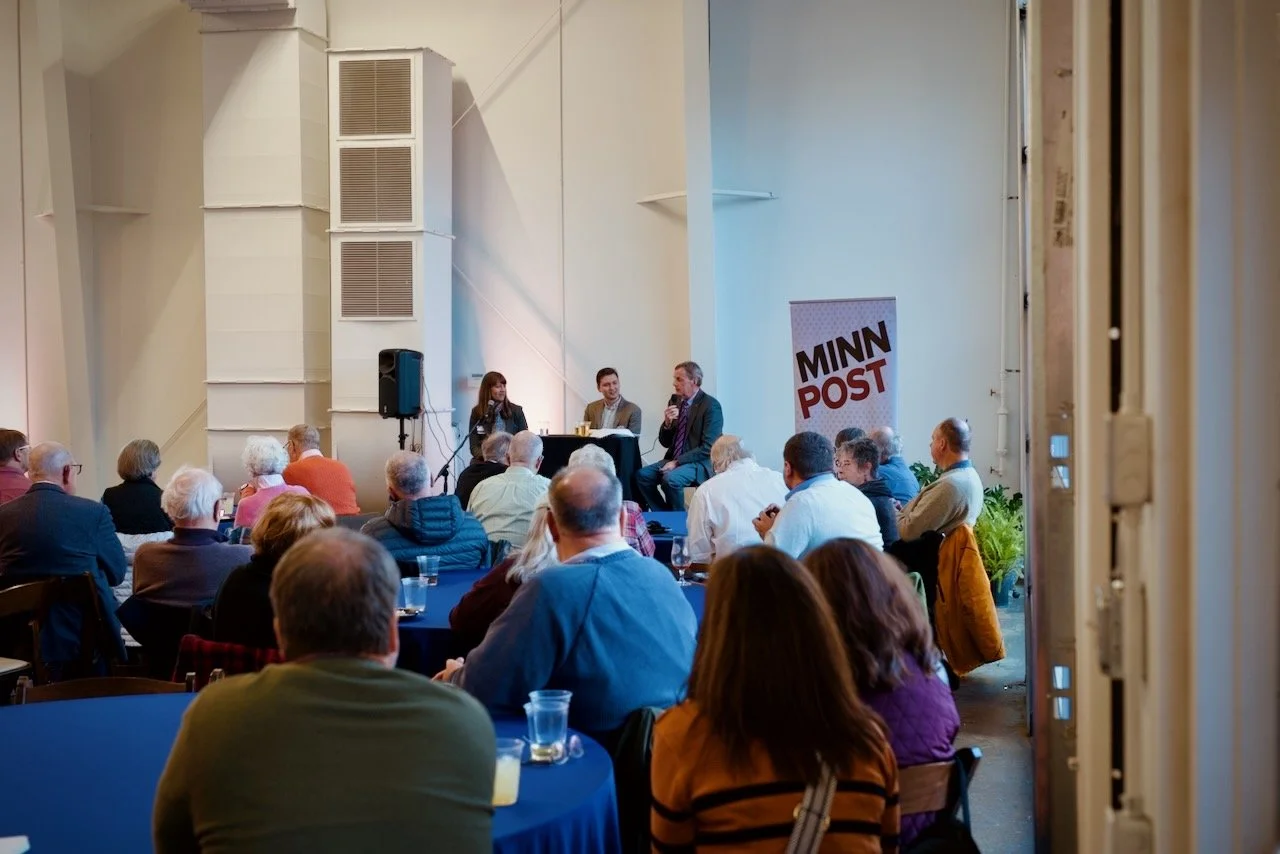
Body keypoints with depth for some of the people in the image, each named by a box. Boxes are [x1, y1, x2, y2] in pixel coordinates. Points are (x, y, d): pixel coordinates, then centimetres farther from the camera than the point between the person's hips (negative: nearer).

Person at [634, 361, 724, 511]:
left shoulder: (711, 405, -11)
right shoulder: (675, 401, 9)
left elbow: (708, 448, -16)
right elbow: (665, 443, 13)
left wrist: (677, 462, -20)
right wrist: (667, 423, -8)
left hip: (700, 463, -7)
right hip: (675, 459, 7)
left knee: (670, 479, -31)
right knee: (642, 475, -14)